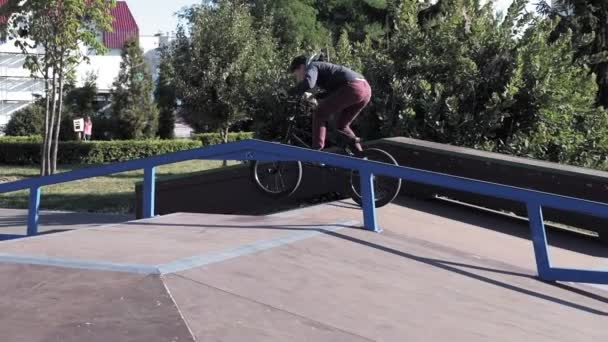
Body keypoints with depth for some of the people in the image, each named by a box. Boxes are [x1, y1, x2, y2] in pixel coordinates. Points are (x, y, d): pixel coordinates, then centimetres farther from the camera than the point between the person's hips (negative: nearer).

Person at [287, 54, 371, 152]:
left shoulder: (312, 66, 6)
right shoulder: (323, 68, 33)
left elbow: (308, 83, -17)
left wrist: (292, 92, -2)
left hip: (353, 87, -9)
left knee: (320, 114, 1)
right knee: (341, 125, 22)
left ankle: (316, 150, -5)